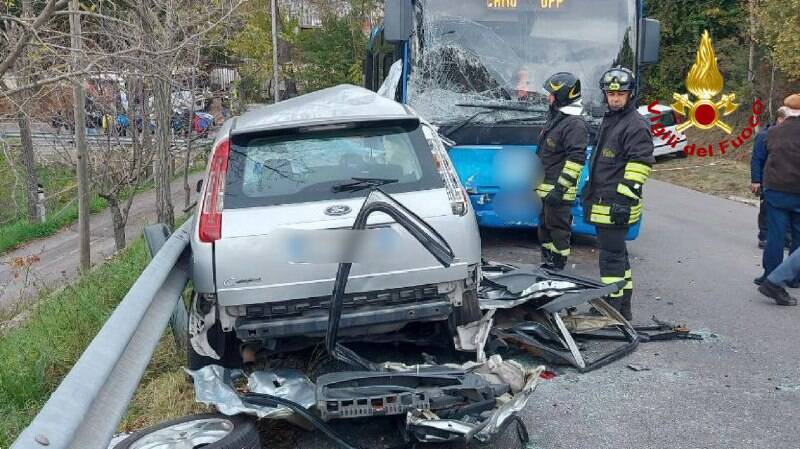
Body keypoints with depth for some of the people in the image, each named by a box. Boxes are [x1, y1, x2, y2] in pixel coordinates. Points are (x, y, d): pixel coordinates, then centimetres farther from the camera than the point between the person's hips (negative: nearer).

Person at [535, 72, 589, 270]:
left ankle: (556, 269, 7)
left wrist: (560, 187, -25)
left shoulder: (575, 124, -18)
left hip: (559, 189, -10)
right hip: (548, 186, 10)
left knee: (558, 228, -2)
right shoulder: (556, 115, 15)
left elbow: (576, 159, -23)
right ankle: (547, 264, 31)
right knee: (545, 226, 19)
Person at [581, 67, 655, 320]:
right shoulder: (609, 120, 19)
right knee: (617, 254, 17)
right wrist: (590, 189, 27)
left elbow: (640, 165, -18)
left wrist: (624, 198, -20)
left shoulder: (636, 125, -12)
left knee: (612, 256, -7)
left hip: (616, 205, -10)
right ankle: (623, 307, 28)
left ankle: (612, 310, 0)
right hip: (602, 203, 10)